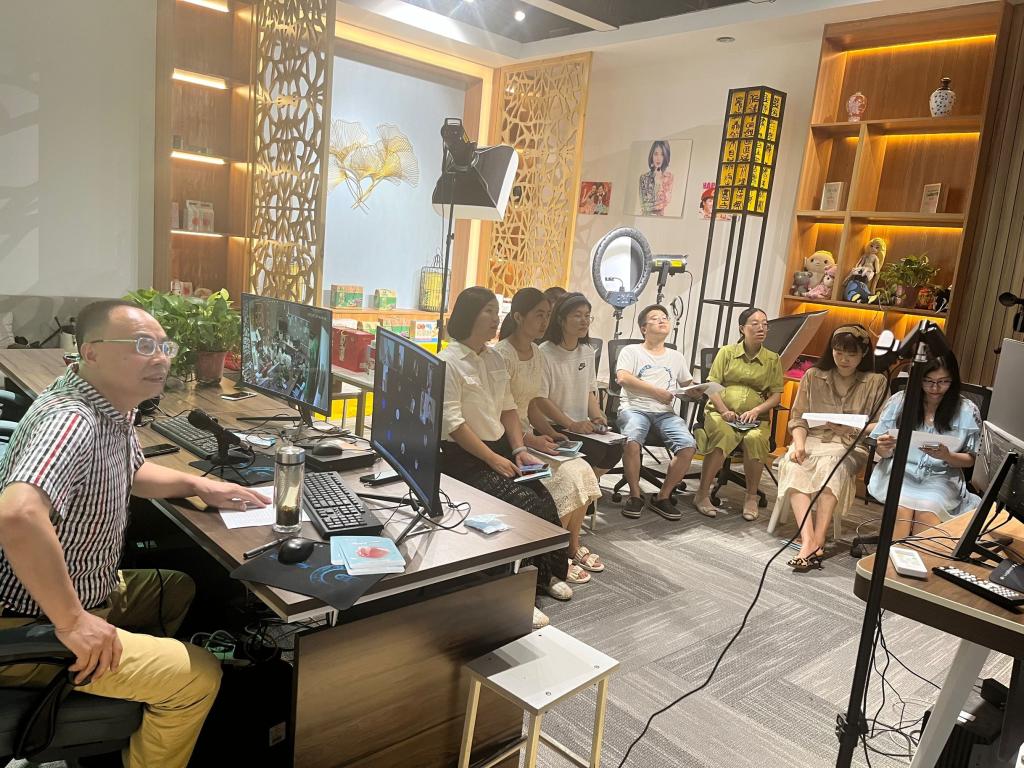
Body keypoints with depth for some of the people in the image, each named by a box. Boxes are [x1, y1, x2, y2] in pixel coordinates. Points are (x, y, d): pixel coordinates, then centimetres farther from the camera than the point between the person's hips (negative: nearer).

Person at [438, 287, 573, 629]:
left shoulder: (494, 359, 12)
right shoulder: (449, 362, -12)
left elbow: (508, 408, 13)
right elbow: (453, 422, -18)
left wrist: (519, 450, -2)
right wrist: (494, 460, -18)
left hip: (500, 448, 7)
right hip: (464, 457, -7)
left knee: (545, 500, -11)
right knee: (526, 504, -20)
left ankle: (547, 573, 8)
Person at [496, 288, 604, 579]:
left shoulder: (539, 356, 11)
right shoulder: (501, 355, -15)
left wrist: (548, 434, -1)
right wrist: (529, 440, -25)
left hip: (534, 437, 8)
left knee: (583, 471, -11)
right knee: (566, 477, -21)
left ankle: (572, 545, 5)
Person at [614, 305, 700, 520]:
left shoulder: (676, 356, 25)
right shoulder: (631, 351, 10)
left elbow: (688, 385, 26)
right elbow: (623, 378, -7)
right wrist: (656, 391, -11)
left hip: (665, 412, 4)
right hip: (634, 408, -4)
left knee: (688, 446, -25)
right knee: (632, 440, -37)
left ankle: (662, 496, -9)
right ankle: (635, 494, -16)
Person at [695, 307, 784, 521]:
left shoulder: (772, 359, 12)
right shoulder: (727, 352, 9)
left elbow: (776, 395, 7)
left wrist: (756, 410, -12)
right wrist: (724, 410, -13)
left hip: (755, 418, 1)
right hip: (720, 412, -1)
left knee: (755, 438, -33)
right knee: (724, 434, -35)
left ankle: (751, 497, -15)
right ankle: (703, 494, -26)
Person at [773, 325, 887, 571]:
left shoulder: (876, 382, 7)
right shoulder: (813, 376, 12)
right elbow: (798, 419, 8)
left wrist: (851, 429, -16)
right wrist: (799, 445, -11)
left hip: (850, 447, -1)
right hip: (812, 440, 2)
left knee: (832, 465, -37)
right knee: (794, 466, -33)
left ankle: (817, 540, -42)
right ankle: (809, 541, -45)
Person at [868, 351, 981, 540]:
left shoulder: (968, 411, 0)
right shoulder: (898, 401, 1)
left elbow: (969, 460, 9)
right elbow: (881, 452, 8)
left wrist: (947, 456, -13)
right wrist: (885, 448, -17)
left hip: (941, 477, 0)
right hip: (900, 471, 0)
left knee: (927, 511, -30)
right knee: (901, 508, -30)